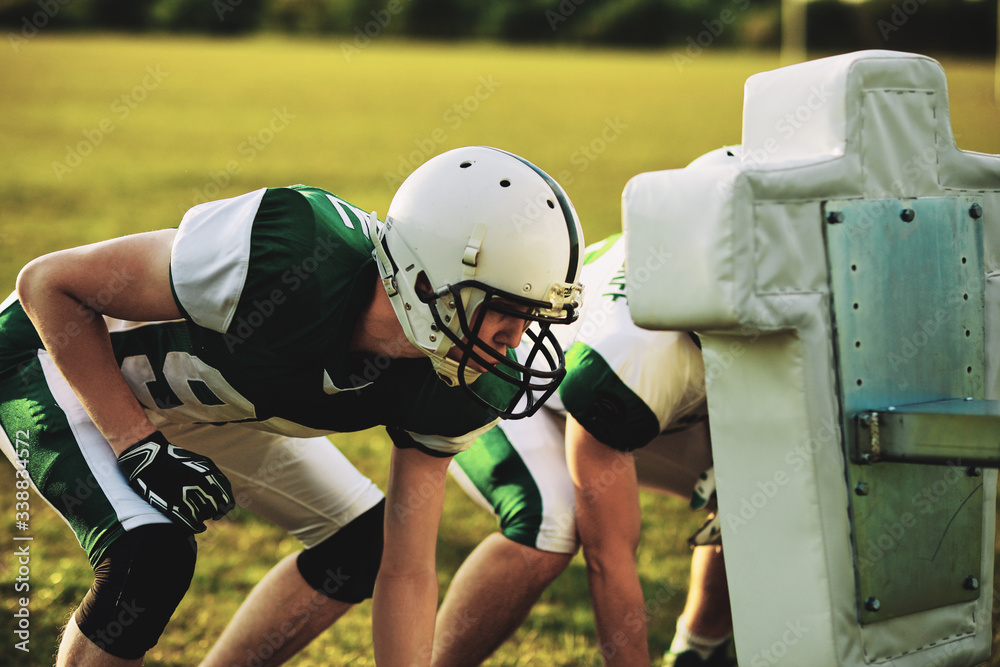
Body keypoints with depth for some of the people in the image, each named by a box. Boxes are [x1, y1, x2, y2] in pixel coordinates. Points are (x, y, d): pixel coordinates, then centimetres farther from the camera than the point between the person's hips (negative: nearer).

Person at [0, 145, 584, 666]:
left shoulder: (448, 390, -21)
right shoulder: (279, 255, -41)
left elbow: (406, 571, -12)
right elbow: (50, 282, -28)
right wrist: (139, 447, -30)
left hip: (206, 392, 7)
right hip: (65, 357, -7)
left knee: (363, 541, 5)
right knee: (149, 555, -29)